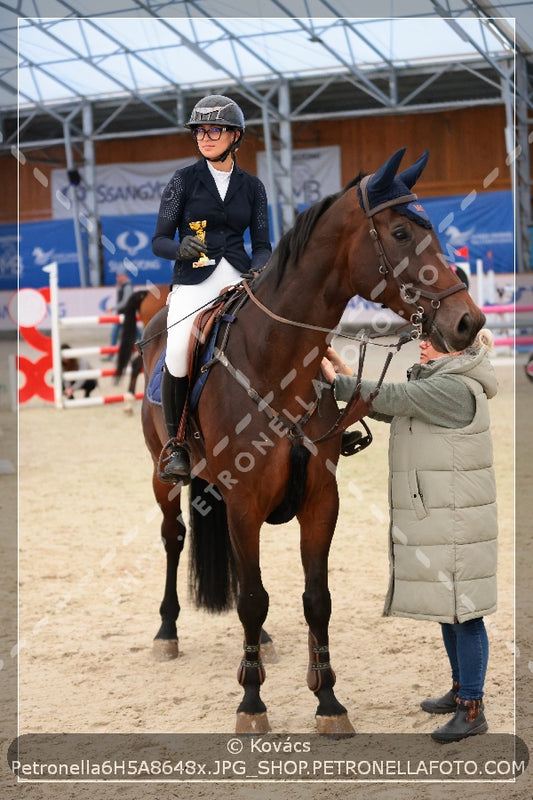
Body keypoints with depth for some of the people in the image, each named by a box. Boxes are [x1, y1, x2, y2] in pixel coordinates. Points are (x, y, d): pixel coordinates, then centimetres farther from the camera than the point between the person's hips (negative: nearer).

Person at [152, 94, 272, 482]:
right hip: (193, 279, -2)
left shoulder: (252, 186, 11)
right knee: (177, 355, -25)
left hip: (238, 277, 2)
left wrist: (259, 270, -12)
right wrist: (181, 249, -21)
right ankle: (176, 443, -5)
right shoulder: (184, 180, 5)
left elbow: (263, 244, 10)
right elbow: (160, 240, 2)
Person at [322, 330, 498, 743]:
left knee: (463, 613, -4)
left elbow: (390, 398, -19)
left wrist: (336, 381, -10)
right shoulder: (442, 387, 14)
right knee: (447, 607, 19)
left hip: (454, 523, -10)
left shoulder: (454, 389, -18)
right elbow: (387, 410, 17)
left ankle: (472, 710, 2)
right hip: (433, 519, 10)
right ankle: (461, 690, 32)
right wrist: (347, 375, 6)